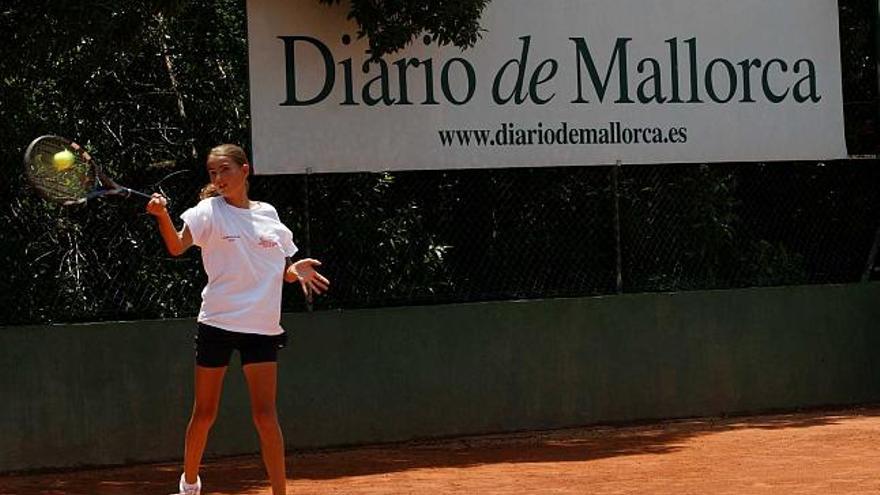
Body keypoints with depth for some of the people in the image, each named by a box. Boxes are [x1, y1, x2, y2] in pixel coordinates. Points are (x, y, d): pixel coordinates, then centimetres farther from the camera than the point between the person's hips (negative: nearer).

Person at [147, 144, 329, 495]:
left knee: (265, 416, -5)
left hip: (262, 327, 1)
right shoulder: (209, 210, -1)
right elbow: (177, 246, -18)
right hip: (217, 322, -1)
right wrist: (162, 215, -36)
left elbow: (281, 271, 17)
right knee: (204, 413, 9)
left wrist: (297, 270, -6)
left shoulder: (268, 214, 9)